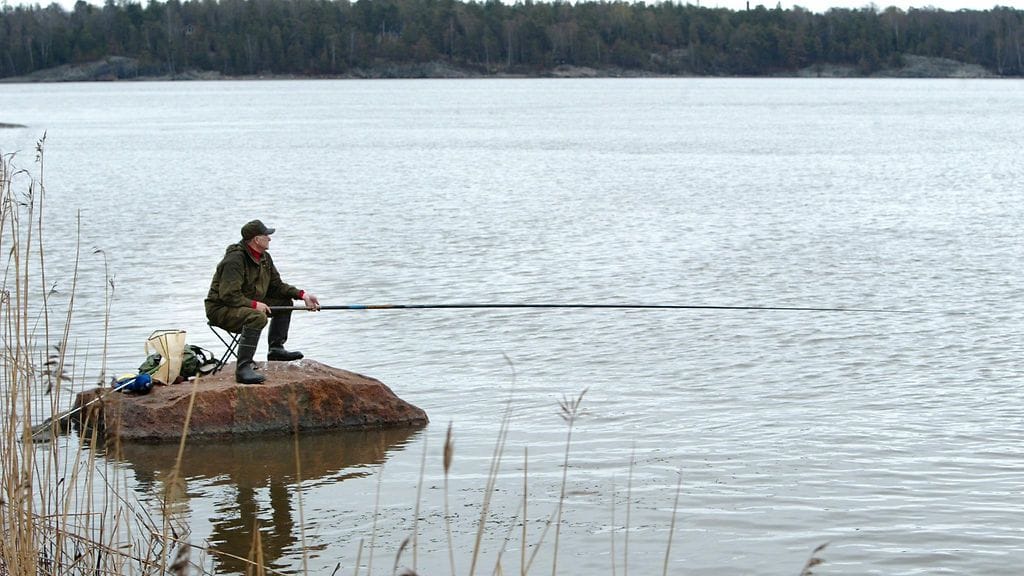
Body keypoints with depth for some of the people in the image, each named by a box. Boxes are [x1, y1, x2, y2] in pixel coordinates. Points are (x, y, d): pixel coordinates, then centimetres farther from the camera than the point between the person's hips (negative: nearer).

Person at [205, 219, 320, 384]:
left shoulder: (264, 258, 8)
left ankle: (276, 348, 12)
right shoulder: (235, 259, -23)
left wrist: (301, 295, 2)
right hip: (221, 309, -10)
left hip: (249, 305, 10)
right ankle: (243, 368, -39)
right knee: (257, 317, -37)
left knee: (285, 302, 8)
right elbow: (228, 295, -28)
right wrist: (255, 305, -26)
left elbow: (276, 285, 15)